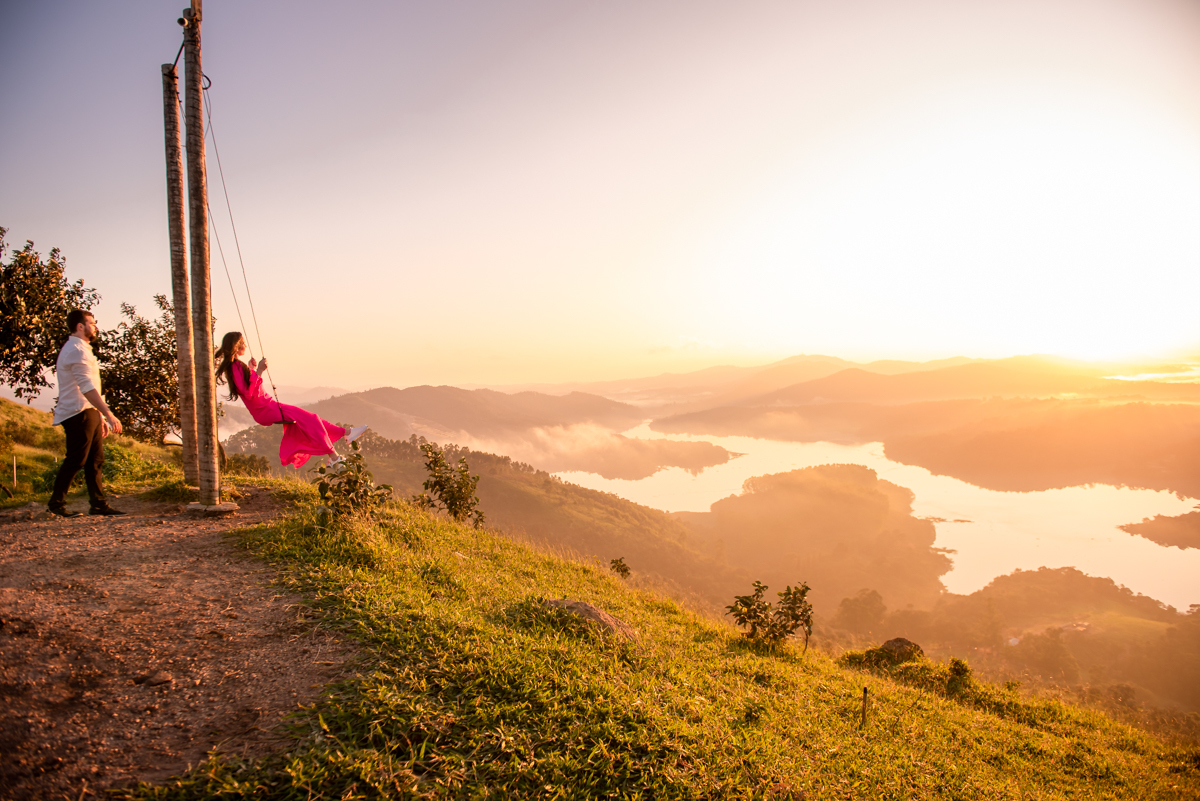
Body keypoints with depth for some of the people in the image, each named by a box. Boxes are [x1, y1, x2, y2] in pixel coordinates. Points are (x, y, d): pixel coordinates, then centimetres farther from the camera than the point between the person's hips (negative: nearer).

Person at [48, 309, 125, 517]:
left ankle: (99, 504, 8)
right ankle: (57, 502, 6)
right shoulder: (76, 350, -12)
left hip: (89, 413, 10)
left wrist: (101, 417, 21)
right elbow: (87, 387, -23)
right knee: (76, 460, -5)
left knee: (95, 459, 7)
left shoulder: (80, 350, 21)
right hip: (79, 413, -10)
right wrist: (109, 414, -28)